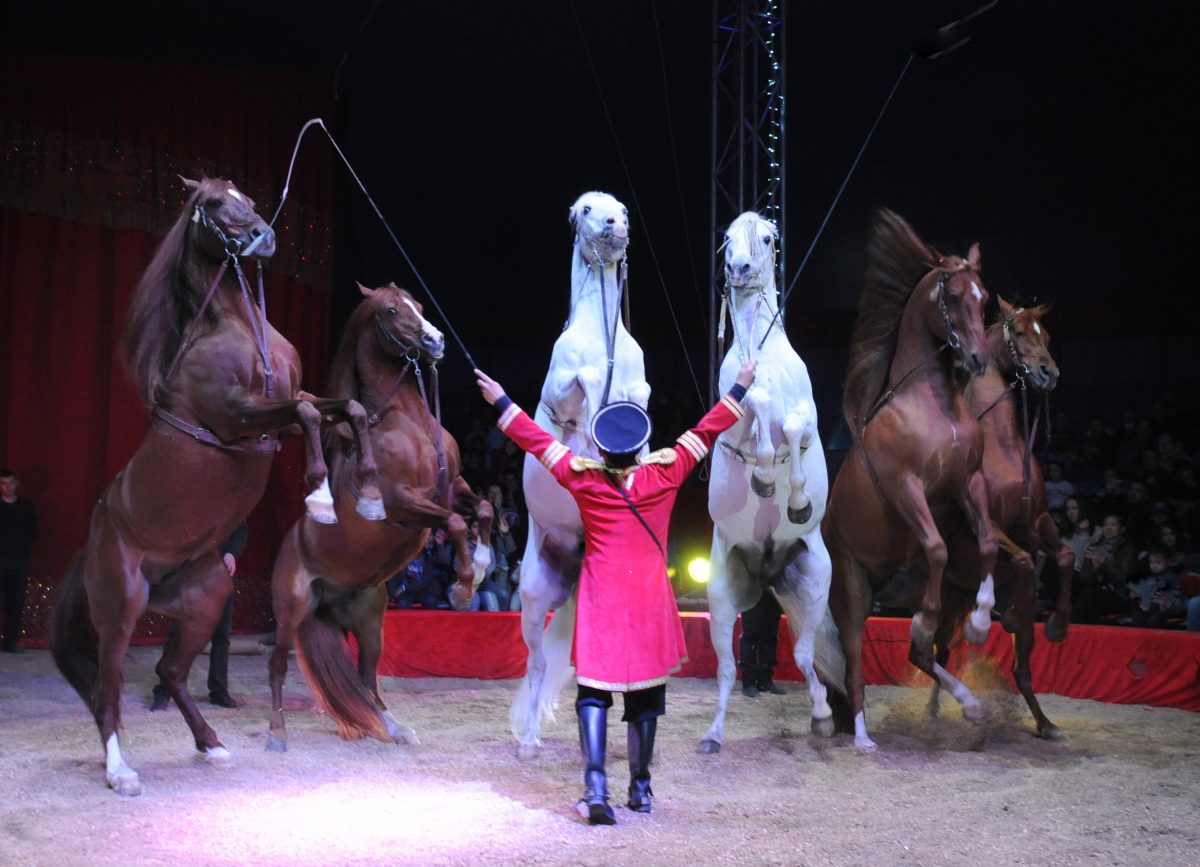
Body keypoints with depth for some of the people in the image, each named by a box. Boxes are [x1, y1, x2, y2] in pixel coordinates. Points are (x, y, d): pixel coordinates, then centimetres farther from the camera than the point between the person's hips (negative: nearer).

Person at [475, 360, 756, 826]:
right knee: (645, 695, 12)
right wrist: (739, 389, 14)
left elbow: (538, 440, 2)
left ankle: (595, 785, -15)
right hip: (650, 603, 1)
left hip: (600, 603, -1)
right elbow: (704, 432, 4)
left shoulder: (585, 480, -6)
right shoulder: (663, 475, -5)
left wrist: (502, 402, 13)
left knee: (593, 691, 1)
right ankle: (640, 788, 21)